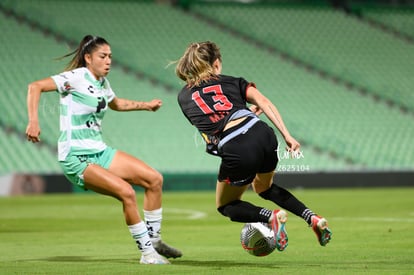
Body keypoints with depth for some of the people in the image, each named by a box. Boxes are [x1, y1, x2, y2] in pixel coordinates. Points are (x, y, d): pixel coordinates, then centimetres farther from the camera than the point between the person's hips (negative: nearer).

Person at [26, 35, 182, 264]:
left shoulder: (102, 82, 12)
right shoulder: (76, 77, -13)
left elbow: (116, 103, 36)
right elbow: (35, 87, -23)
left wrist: (146, 105, 32)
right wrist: (33, 120, -34)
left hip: (100, 152, 9)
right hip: (76, 158, -9)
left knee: (154, 179, 2)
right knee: (126, 192, -25)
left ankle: (153, 239, 15)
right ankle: (146, 252, -12)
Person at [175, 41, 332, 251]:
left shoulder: (184, 97, 22)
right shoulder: (232, 82, 21)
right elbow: (264, 102, 5)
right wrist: (287, 136, 0)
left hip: (235, 152, -3)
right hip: (262, 135, 3)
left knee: (226, 206, 23)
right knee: (264, 187, 35)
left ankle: (270, 216, -5)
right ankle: (312, 217, 15)